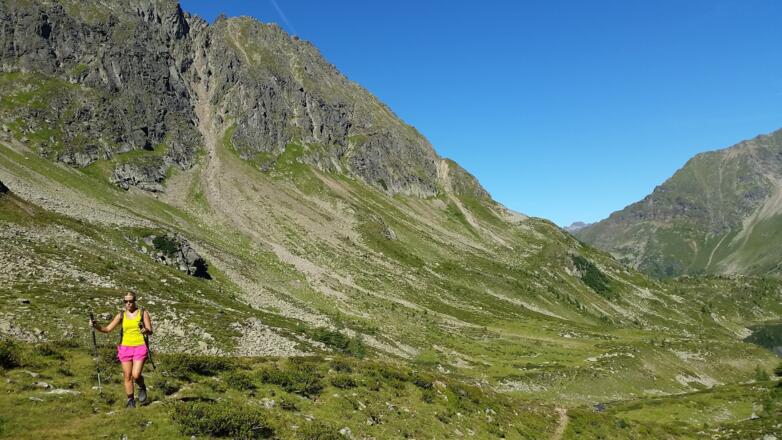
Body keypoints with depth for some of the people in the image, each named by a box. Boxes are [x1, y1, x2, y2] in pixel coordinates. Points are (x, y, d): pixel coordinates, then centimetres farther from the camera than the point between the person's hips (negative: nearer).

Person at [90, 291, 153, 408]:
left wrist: (146, 330, -25)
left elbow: (150, 332, -2)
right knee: (127, 377, 4)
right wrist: (96, 326, -14)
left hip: (140, 347, -3)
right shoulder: (121, 315, 7)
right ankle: (130, 400, 19)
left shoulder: (143, 313, 1)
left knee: (136, 375, -12)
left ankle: (142, 387, 20)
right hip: (125, 348, 3)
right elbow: (107, 329, 4)